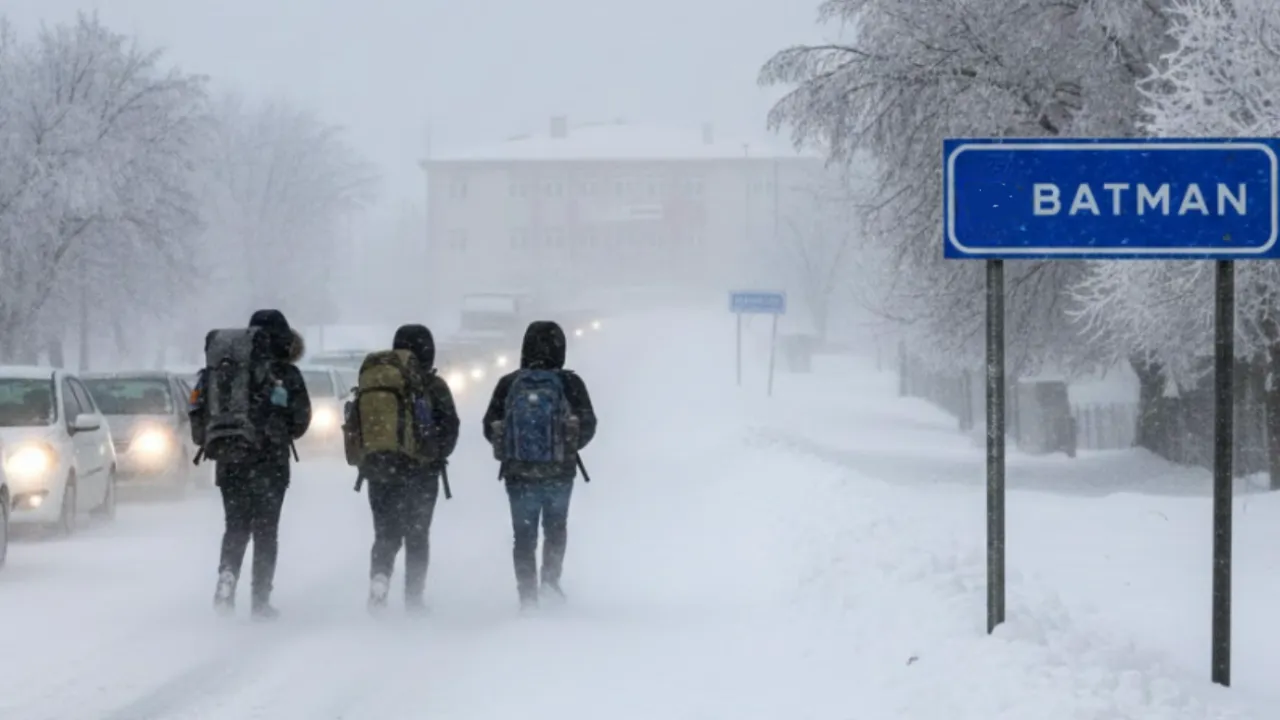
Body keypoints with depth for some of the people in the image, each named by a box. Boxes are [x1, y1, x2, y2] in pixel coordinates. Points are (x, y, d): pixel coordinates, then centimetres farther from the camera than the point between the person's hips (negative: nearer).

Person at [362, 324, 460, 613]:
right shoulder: (434, 386, -6)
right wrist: (436, 458, 12)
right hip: (422, 474, -2)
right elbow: (450, 428, -3)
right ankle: (414, 598, 7)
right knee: (417, 537, 8)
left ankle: (380, 575, -14)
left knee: (386, 535, 11)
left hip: (381, 473, 2)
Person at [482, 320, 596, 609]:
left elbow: (490, 428, 0)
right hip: (560, 473, 0)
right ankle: (550, 578, 4)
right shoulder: (570, 383, -7)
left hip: (518, 474, 0)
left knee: (524, 535, 12)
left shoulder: (508, 383, -4)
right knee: (556, 527, 21)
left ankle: (527, 595, 7)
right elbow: (588, 427, -3)